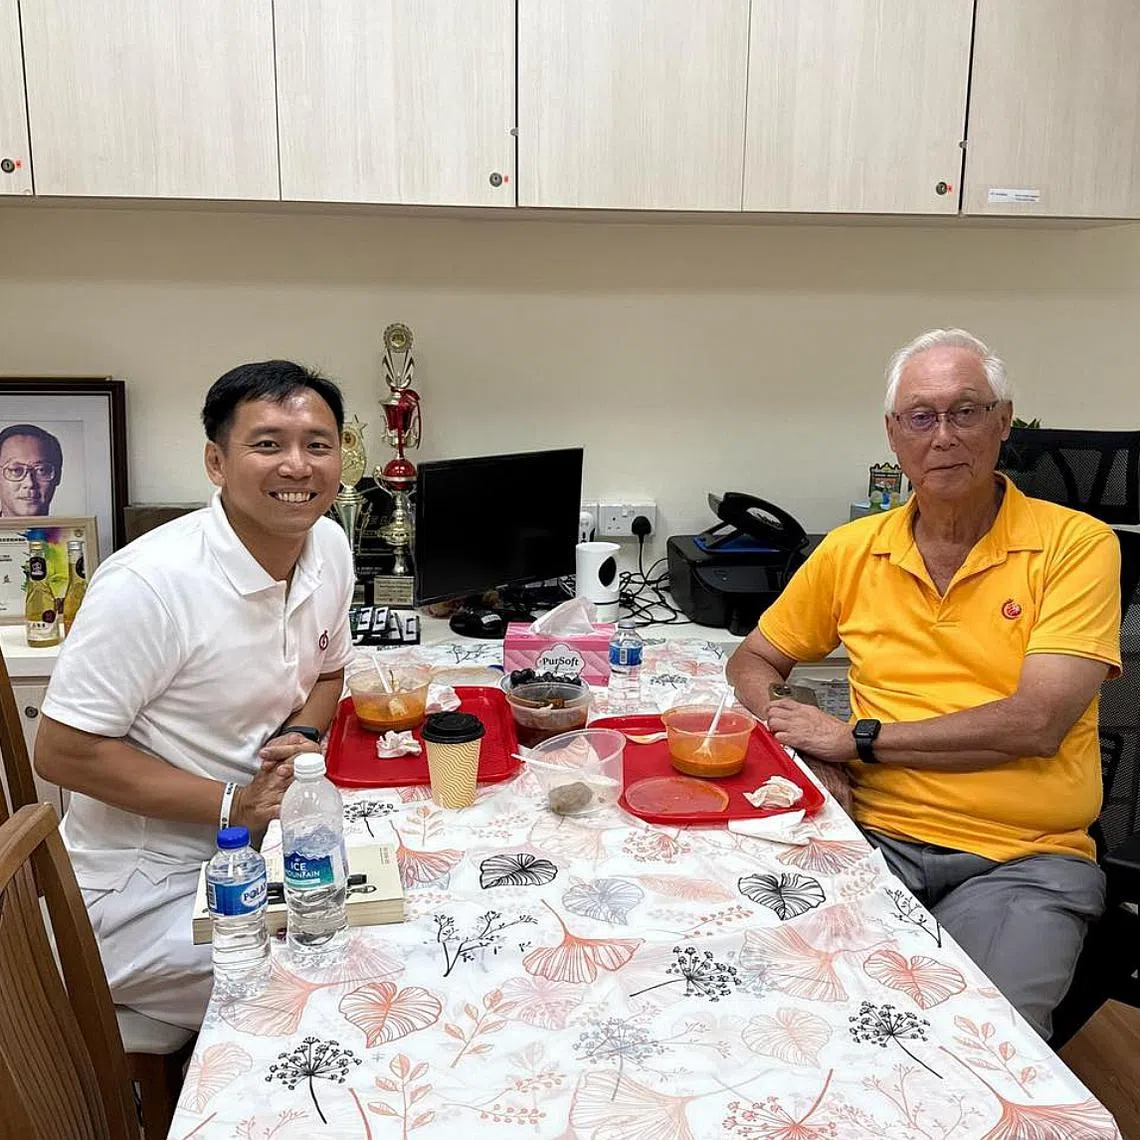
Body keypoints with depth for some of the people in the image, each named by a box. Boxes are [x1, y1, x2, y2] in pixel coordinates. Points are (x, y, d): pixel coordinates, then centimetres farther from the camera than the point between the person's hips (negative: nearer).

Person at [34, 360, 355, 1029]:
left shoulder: (330, 547, -2)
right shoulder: (148, 584, -25)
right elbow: (63, 752, -19)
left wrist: (302, 737, -8)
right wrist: (236, 806, -23)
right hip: (148, 891, -7)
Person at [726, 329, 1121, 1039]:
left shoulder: (1076, 545, -1)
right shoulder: (852, 551, 10)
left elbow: (1035, 723, -11)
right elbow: (753, 661, 20)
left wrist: (858, 737, -9)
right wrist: (800, 746, -1)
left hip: (1025, 857, -2)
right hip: (874, 838, 3)